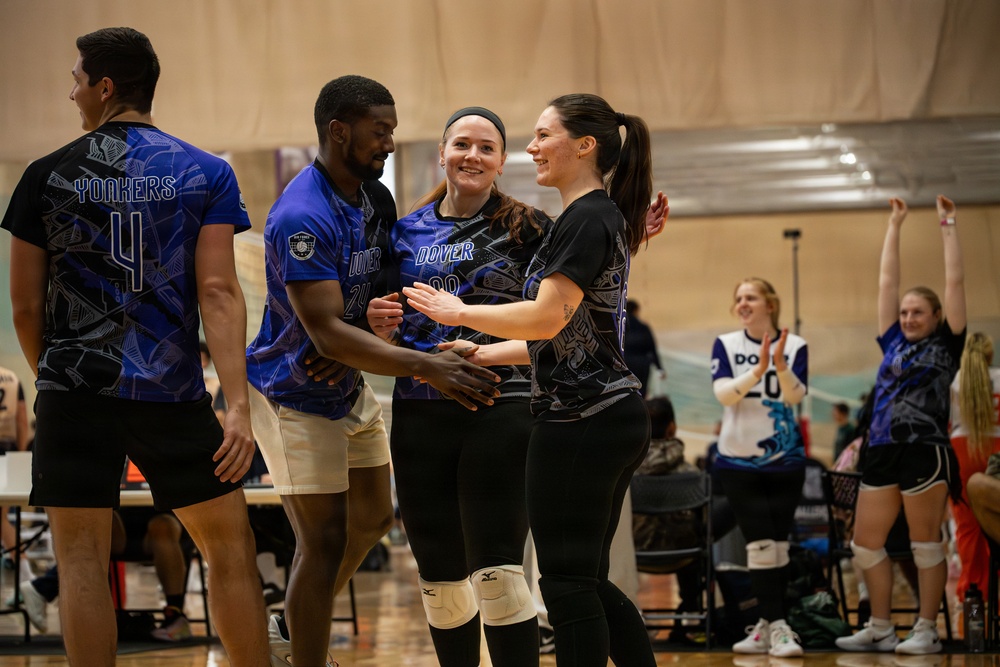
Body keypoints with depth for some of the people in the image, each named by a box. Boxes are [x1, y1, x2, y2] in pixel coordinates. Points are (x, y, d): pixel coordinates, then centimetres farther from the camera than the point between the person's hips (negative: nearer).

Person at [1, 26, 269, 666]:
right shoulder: (207, 173, 2)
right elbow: (218, 293, -7)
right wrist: (239, 407, -10)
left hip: (74, 388, 0)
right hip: (173, 392, 0)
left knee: (82, 559, 4)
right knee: (231, 546, 11)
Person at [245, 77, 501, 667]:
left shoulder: (374, 196, 1)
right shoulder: (303, 218, -28)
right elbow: (327, 331, -35)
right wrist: (425, 367, -42)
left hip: (348, 389, 10)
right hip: (294, 395, -10)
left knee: (373, 518, 19)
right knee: (325, 541, -8)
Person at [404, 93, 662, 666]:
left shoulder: (586, 219, -12)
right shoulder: (606, 218, 19)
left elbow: (547, 318, -21)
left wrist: (459, 313, -8)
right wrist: (477, 355, 18)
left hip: (582, 420, -10)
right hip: (617, 417, 10)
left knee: (568, 580, -5)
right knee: (589, 581, 14)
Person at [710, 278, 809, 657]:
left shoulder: (795, 346, -2)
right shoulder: (726, 345, 0)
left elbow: (796, 395, -15)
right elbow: (724, 394, -14)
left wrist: (780, 365, -33)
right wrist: (758, 371, -29)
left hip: (785, 460, 1)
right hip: (738, 461, 0)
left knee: (777, 544, 2)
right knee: (760, 545, -6)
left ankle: (768, 625, 9)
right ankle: (776, 626, -5)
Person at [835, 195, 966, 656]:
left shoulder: (945, 345, 5)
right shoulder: (893, 343, 16)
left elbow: (954, 281, 1)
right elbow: (887, 281, 18)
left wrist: (947, 225, 5)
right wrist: (895, 225, 20)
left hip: (925, 453, -6)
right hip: (883, 452, 6)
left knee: (925, 544, -2)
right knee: (865, 543, 5)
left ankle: (926, 631, 4)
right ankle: (880, 629, 15)